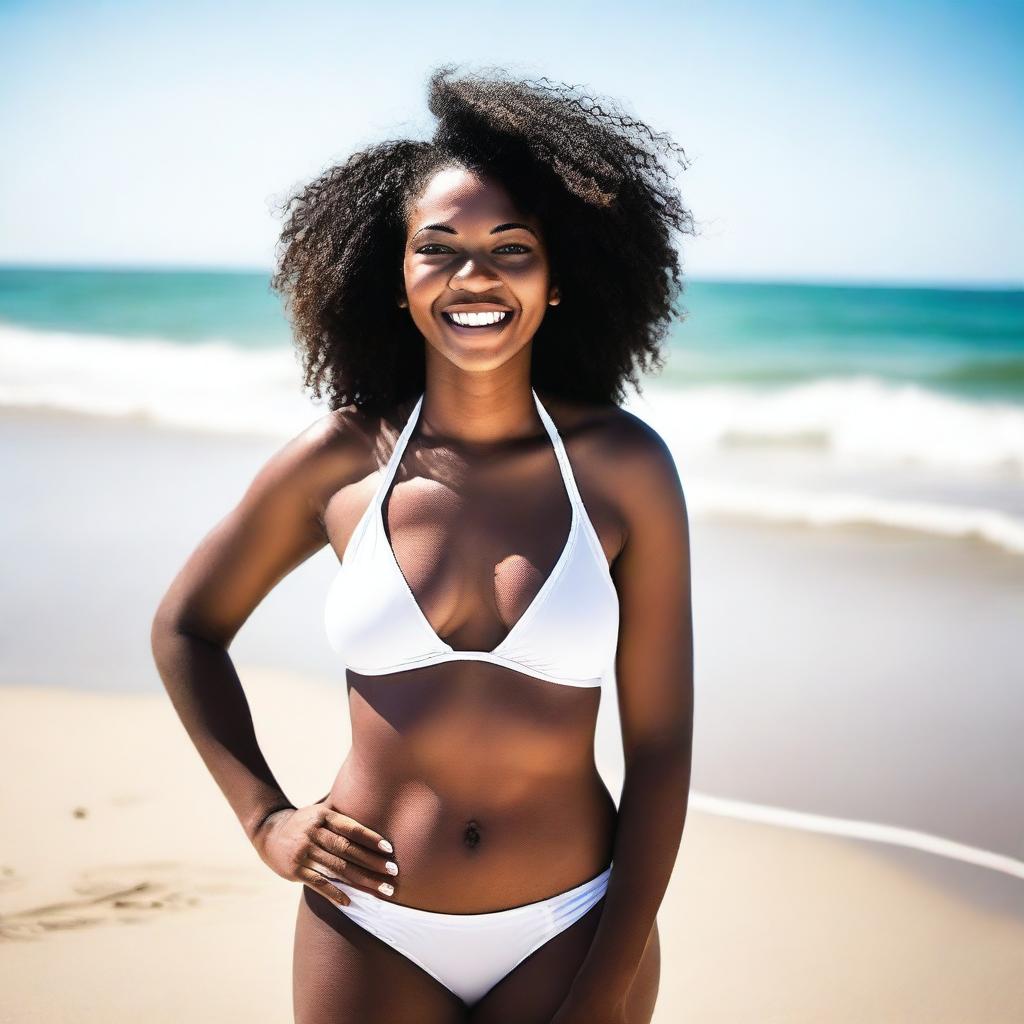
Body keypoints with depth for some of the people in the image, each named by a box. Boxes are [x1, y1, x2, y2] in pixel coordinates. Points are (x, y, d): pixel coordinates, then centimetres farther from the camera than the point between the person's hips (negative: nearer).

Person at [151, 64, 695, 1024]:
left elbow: (660, 745, -7)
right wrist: (264, 817, 1)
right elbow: (185, 627, 9)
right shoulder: (337, 461, -6)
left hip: (571, 931, -1)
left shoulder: (624, 468, -9)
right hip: (370, 929, 1)